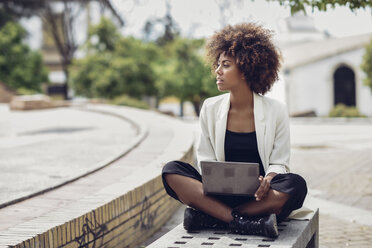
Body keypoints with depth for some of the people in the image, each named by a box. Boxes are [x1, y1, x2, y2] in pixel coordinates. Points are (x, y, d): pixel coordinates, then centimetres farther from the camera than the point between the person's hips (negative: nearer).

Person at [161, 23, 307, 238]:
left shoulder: (276, 111, -1)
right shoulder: (211, 108, 6)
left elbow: (278, 162, 2)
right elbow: (206, 159, 9)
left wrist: (268, 180, -21)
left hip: (259, 195, -1)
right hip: (221, 194, 2)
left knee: (296, 185, -33)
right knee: (171, 171, -21)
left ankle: (207, 217, -28)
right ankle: (243, 222, -33)